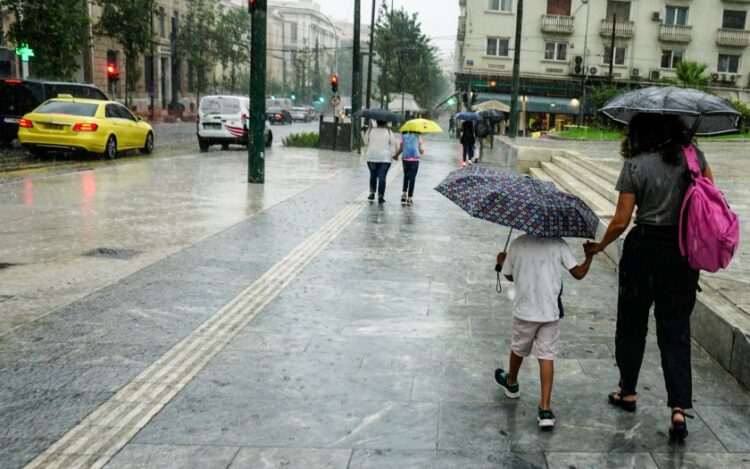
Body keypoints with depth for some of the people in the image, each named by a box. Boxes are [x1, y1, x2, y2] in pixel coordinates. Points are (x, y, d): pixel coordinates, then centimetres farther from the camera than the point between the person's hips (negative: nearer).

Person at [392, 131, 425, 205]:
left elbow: (400, 149, 5)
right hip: (415, 159, -2)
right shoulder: (418, 136, 3)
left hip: (405, 159, 2)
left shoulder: (403, 136, 5)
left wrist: (396, 155, 21)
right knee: (412, 178, 4)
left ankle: (404, 194, 11)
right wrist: (423, 149, 24)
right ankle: (409, 198, 5)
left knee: (406, 177, 21)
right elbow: (421, 151, 2)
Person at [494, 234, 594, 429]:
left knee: (518, 349, 23)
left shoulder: (517, 244, -5)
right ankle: (545, 408, -3)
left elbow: (509, 276, 6)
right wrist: (590, 255, 9)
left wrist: (502, 262, 26)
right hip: (550, 312, -1)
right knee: (547, 356, 3)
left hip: (524, 311, 1)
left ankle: (512, 383, 48)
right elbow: (578, 273, -8)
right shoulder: (558, 244, -7)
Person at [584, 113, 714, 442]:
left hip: (644, 249, -3)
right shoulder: (693, 156, -2)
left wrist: (599, 246, 7)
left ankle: (627, 392, 30)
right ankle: (679, 408, -1)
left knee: (632, 324, 16)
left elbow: (620, 221, -8)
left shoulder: (635, 165, -11)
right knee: (676, 329, 8)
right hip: (685, 252, 3)